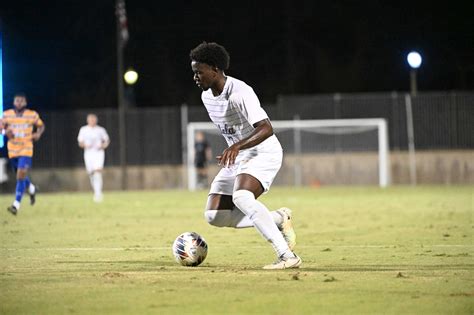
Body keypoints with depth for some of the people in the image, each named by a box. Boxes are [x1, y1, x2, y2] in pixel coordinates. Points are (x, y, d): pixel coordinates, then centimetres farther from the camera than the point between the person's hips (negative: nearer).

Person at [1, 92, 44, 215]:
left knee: (21, 176, -15)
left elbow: (41, 126, 12)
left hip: (26, 150, -3)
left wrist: (38, 134, -9)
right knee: (21, 176, 17)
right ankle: (31, 189, 49)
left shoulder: (32, 115, -2)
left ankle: (16, 205, -14)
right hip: (12, 150, 3)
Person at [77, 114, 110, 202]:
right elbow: (80, 143, 7)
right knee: (91, 174, 3)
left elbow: (107, 141, 12)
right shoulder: (83, 130, 6)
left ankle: (98, 193, -22)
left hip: (99, 152, -2)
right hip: (88, 153, 2)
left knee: (98, 172, -19)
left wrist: (103, 146, -9)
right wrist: (85, 145, -14)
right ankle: (96, 192, 23)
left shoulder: (101, 130, 4)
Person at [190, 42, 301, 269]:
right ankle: (279, 220, 9)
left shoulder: (240, 92, -23)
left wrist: (237, 146, -44)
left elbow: (266, 129, -32)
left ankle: (287, 256, -34)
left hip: (264, 153, -9)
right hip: (237, 157, 9)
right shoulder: (206, 96, 6)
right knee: (214, 216, -4)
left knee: (241, 197, -36)